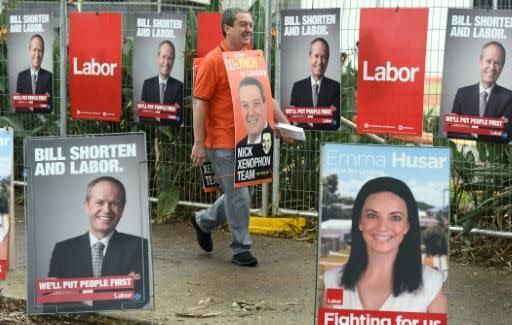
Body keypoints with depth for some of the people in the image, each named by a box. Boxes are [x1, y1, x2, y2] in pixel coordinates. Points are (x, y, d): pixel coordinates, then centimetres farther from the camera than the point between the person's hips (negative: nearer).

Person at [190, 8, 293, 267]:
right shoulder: (213, 61, -11)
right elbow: (200, 102, -12)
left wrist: (283, 122, 7)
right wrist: (198, 143, -15)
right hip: (223, 141, -7)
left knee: (237, 194, 16)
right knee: (239, 196, -2)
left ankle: (204, 221, 37)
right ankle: (241, 249, 12)